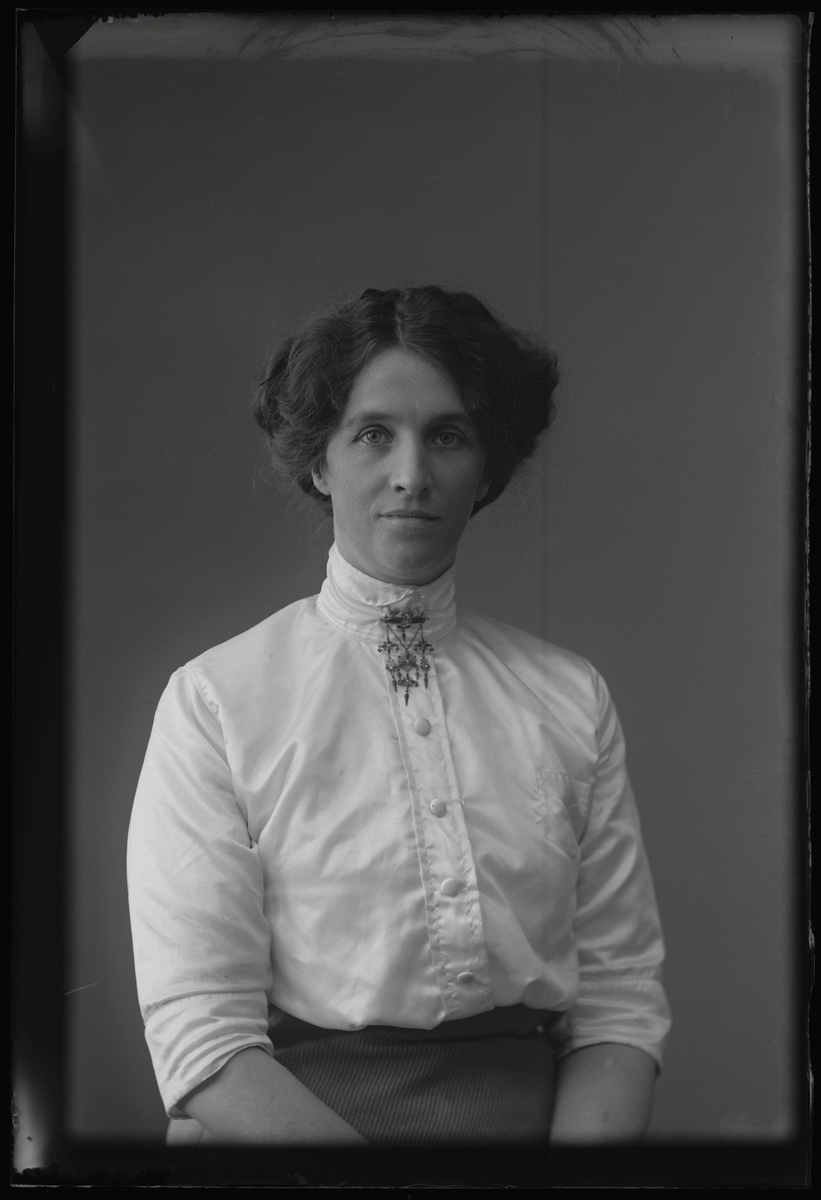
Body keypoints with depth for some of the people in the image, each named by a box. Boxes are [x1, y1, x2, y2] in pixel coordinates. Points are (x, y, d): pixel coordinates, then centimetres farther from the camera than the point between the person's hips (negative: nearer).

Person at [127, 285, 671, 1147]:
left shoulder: (571, 698, 10)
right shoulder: (213, 700, 0)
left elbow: (622, 1003, 6)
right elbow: (204, 1044, -8)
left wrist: (589, 1139, -14)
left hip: (536, 1108, 3)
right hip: (287, 1112, -3)